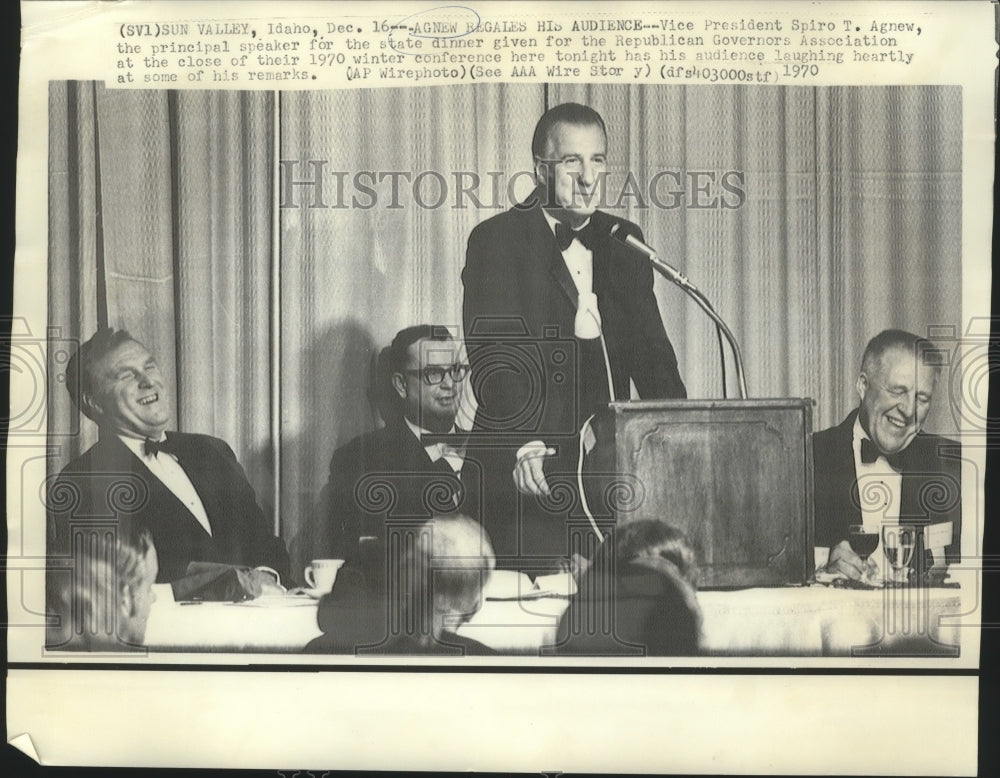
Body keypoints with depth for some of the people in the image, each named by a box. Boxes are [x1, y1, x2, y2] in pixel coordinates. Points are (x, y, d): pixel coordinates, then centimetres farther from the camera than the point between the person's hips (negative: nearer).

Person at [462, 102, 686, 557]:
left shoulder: (623, 242, 16)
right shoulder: (495, 240, -1)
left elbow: (649, 349, 14)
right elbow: (491, 356, -12)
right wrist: (521, 444, -26)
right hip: (531, 471, -4)